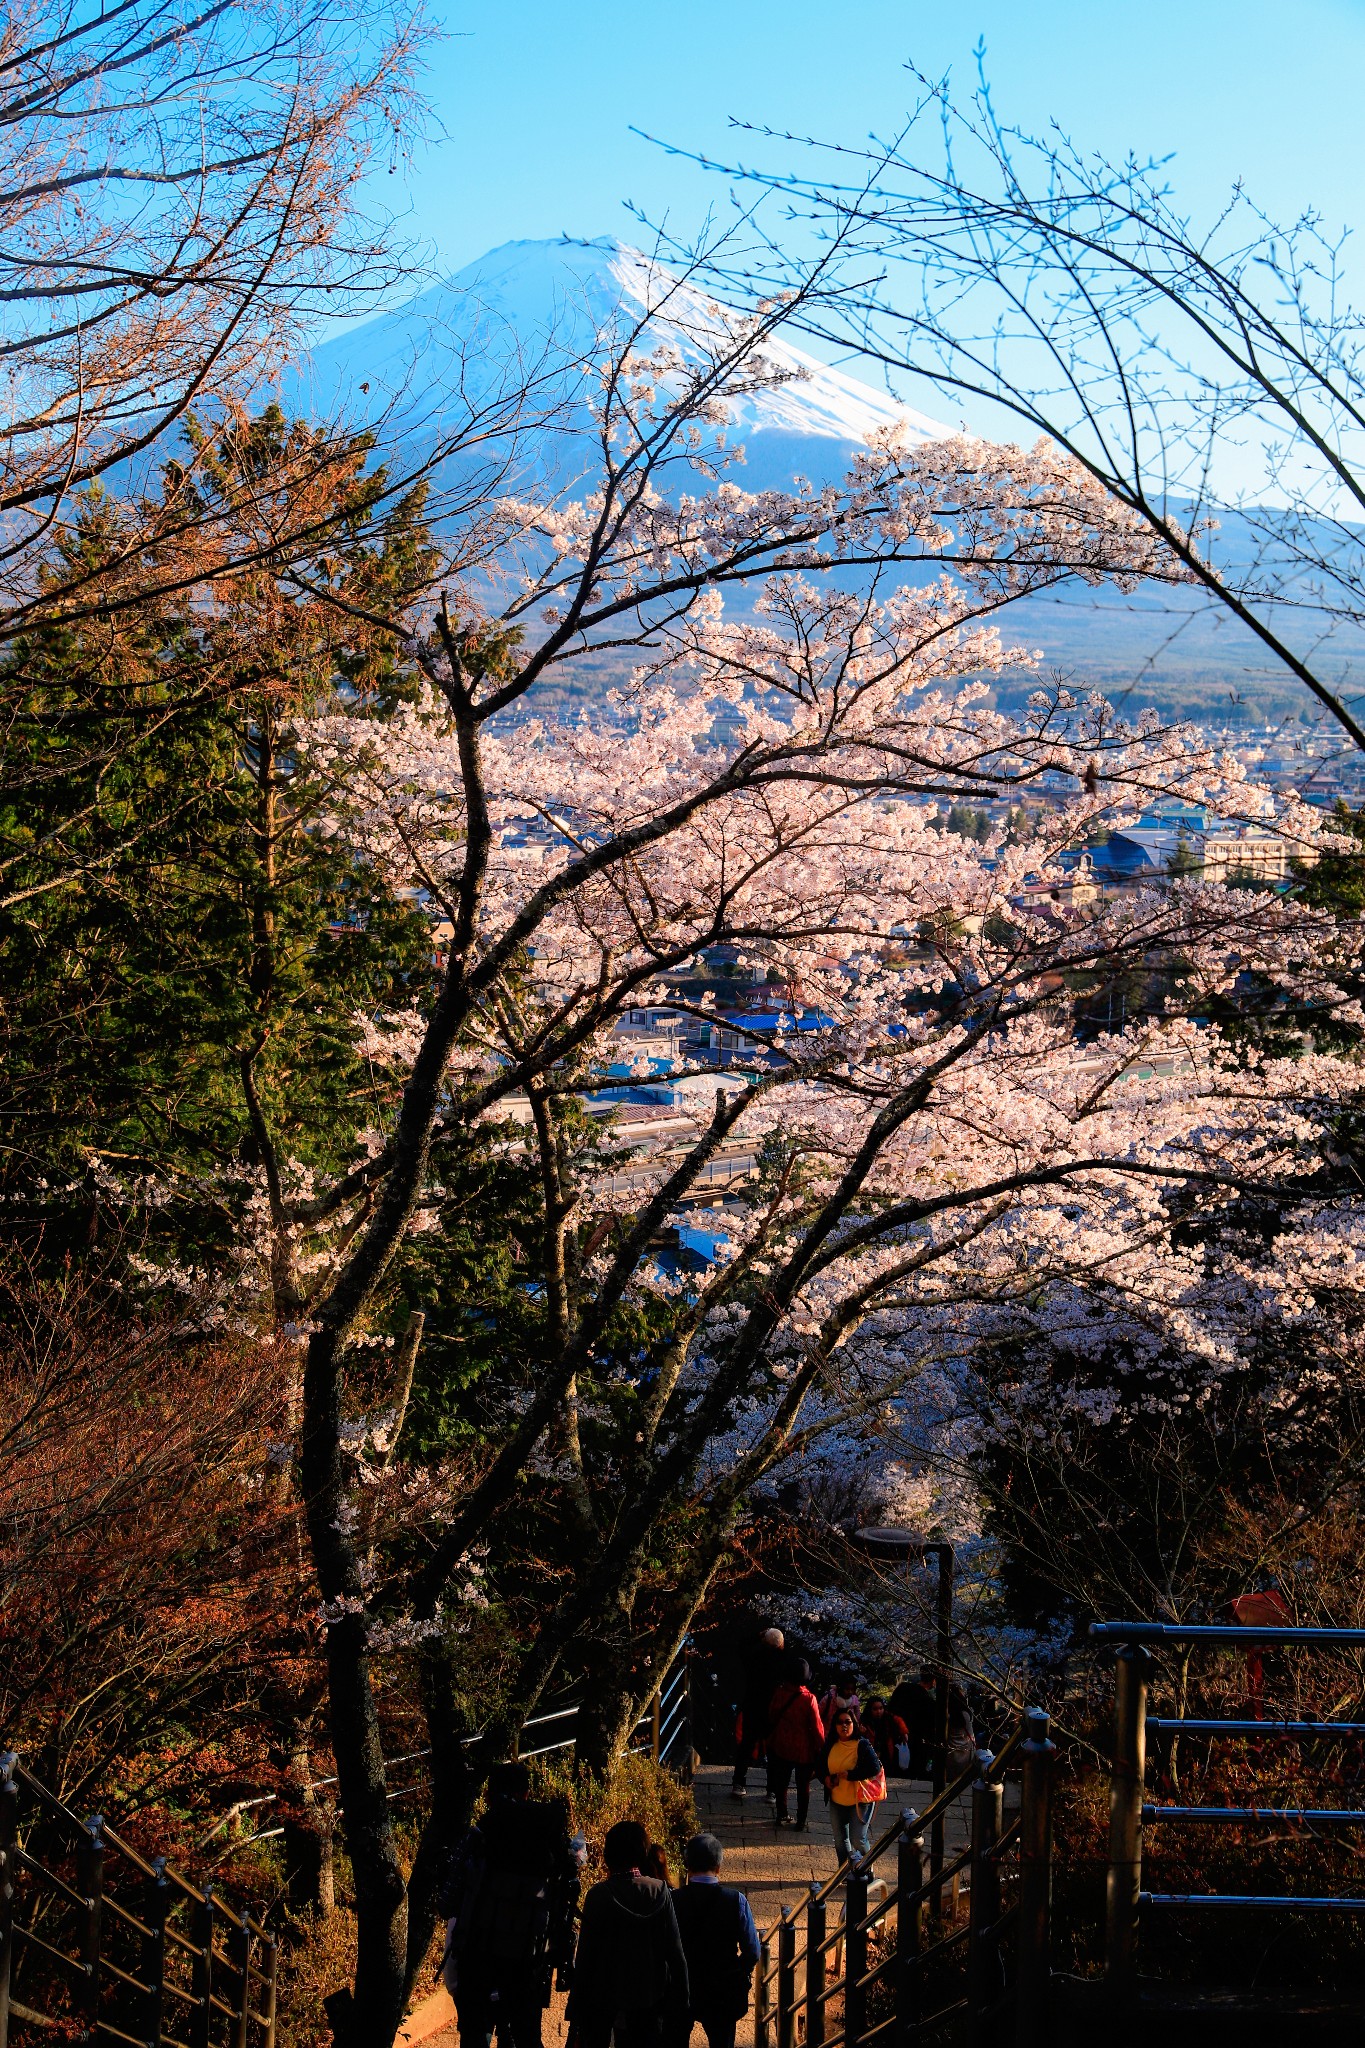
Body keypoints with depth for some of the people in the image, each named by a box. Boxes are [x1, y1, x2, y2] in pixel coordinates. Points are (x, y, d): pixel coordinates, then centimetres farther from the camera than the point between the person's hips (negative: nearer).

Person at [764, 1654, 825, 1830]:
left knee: (781, 1783, 19)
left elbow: (772, 1717, 4)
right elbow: (816, 1726, -17)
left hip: (782, 1746, 3)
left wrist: (771, 1739, 21)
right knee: (803, 1785, 13)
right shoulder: (808, 1699, -22)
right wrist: (820, 1747, -4)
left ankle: (781, 1816, 27)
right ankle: (802, 1820, 20)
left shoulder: (780, 1693, -11)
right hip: (804, 1749, -3)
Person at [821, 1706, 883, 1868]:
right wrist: (826, 1778, -6)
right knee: (840, 1840, 15)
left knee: (858, 1840, -7)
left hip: (859, 1800, -6)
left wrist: (849, 1775, -24)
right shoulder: (831, 1745, 3)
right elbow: (821, 1766, 16)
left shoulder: (862, 1745, -15)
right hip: (837, 1800, 6)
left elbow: (875, 1768, -23)